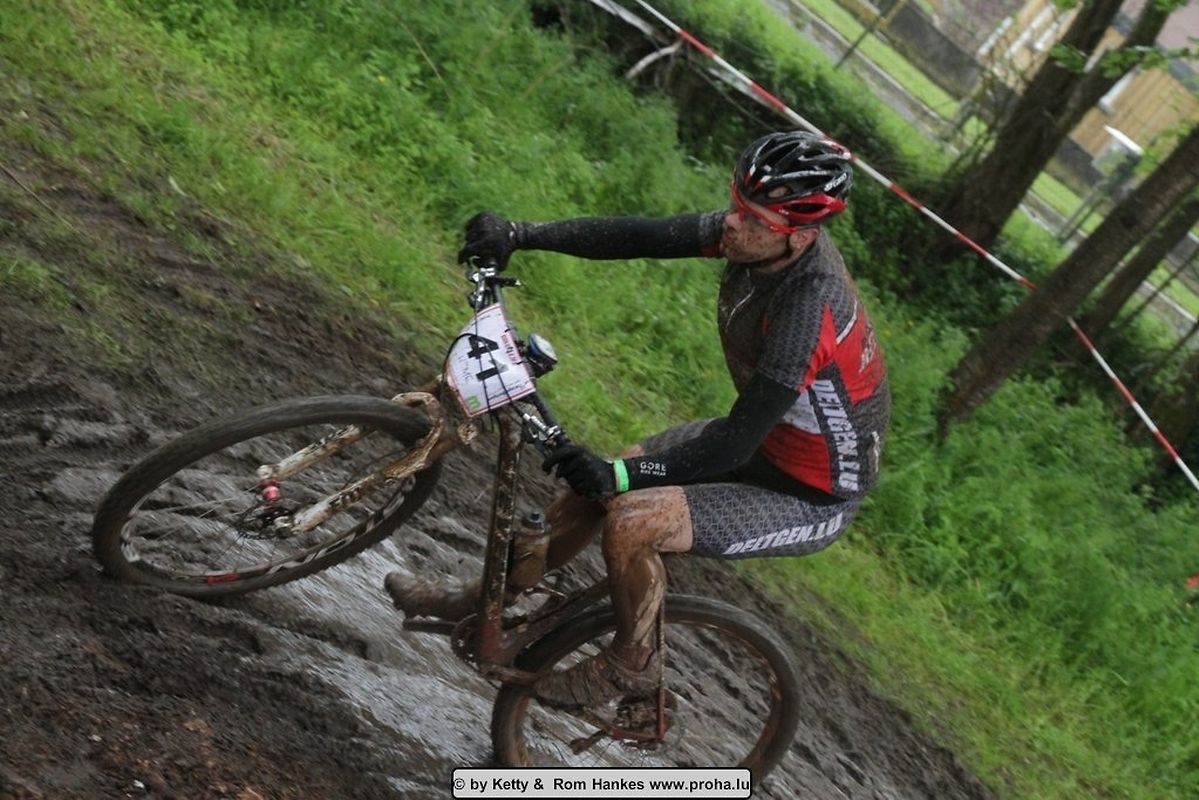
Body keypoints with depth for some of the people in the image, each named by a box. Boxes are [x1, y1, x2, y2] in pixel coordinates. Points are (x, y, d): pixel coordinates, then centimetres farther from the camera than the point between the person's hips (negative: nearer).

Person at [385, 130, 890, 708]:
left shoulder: (809, 313, -35)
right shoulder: (757, 230, -12)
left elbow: (736, 442, -33)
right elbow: (641, 237, -10)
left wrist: (619, 474, -34)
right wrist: (520, 234, -17)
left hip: (813, 497, -8)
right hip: (765, 440, 9)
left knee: (631, 521, -24)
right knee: (593, 480, 7)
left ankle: (632, 665, 6)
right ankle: (482, 602, 27)